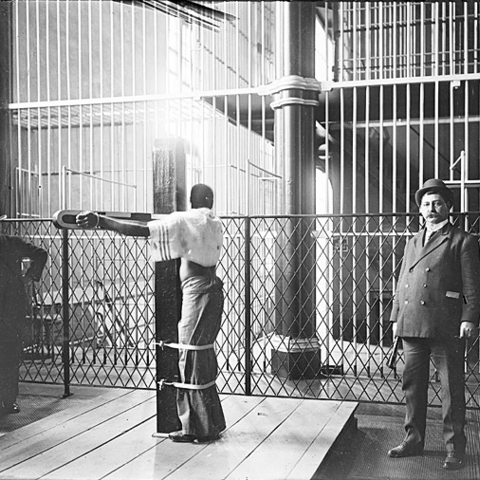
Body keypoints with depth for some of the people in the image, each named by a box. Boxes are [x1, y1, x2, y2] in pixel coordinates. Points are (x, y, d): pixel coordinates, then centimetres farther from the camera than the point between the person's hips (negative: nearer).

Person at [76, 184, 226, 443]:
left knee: (192, 360, -1)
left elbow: (143, 230, -20)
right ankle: (211, 423, 25)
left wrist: (100, 221, -23)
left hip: (198, 292, -8)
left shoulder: (186, 220, -11)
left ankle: (199, 428, 7)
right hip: (211, 289, 8)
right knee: (203, 359, 16)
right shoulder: (215, 224, 11)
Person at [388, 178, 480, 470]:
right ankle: (414, 440, 23)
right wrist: (396, 316, 15)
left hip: (446, 327, -5)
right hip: (412, 325, 6)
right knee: (413, 386, 11)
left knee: (452, 389, 1)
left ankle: (455, 448, 12)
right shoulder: (413, 244, 20)